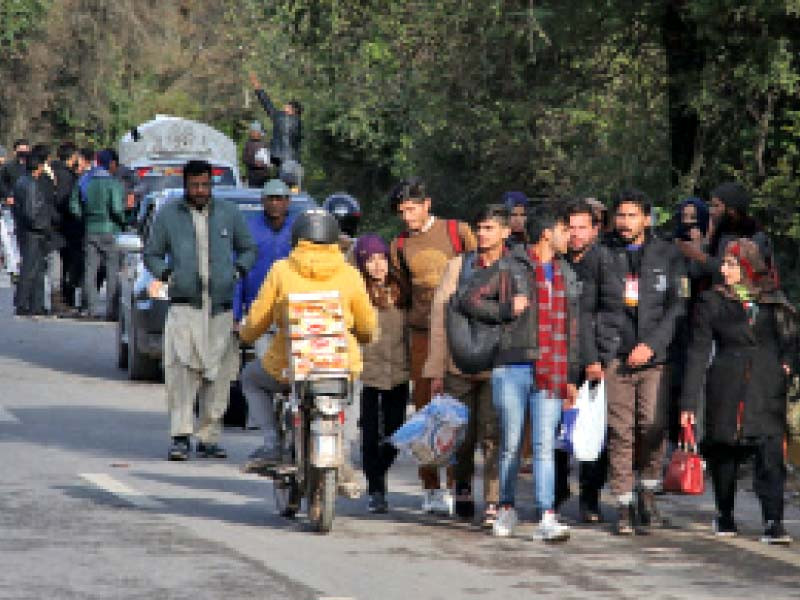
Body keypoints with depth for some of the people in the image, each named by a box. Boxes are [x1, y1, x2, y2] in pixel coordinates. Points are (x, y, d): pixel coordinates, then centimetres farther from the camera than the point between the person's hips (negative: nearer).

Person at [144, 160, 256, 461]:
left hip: (222, 308, 2)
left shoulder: (229, 214, 12)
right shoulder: (168, 215, 8)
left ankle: (209, 437, 11)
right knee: (181, 370, -17)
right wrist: (165, 274, -6)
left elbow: (249, 249, 20)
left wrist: (239, 270, 2)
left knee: (219, 374, 3)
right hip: (184, 307, -2)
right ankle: (180, 436, -17)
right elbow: (151, 254, 13)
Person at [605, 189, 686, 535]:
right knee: (620, 432, -3)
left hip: (654, 356, 0)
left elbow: (677, 307, 3)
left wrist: (651, 345, -9)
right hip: (615, 359, 0)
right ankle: (624, 508, 2)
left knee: (653, 427, -10)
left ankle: (648, 493, 12)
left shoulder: (667, 256, 9)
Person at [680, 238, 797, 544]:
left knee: (770, 452, -12)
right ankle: (724, 516, 27)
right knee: (725, 453, 8)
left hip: (767, 391, 0)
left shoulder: (773, 300, 10)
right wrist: (689, 402, -4)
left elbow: (789, 338, 23)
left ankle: (773, 523, -13)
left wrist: (788, 362, 2)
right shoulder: (712, 301, 5)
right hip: (726, 390, 0)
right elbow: (698, 352, 1)